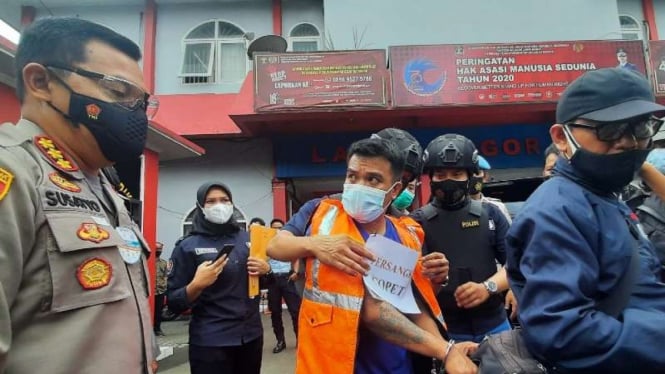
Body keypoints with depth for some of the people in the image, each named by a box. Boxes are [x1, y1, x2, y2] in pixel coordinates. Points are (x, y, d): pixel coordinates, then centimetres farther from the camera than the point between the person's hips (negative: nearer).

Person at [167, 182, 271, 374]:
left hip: (251, 335, 4)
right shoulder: (187, 246, -6)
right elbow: (174, 303, -6)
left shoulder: (248, 239, 4)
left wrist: (266, 270, -6)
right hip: (210, 342, -3)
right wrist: (196, 285, -23)